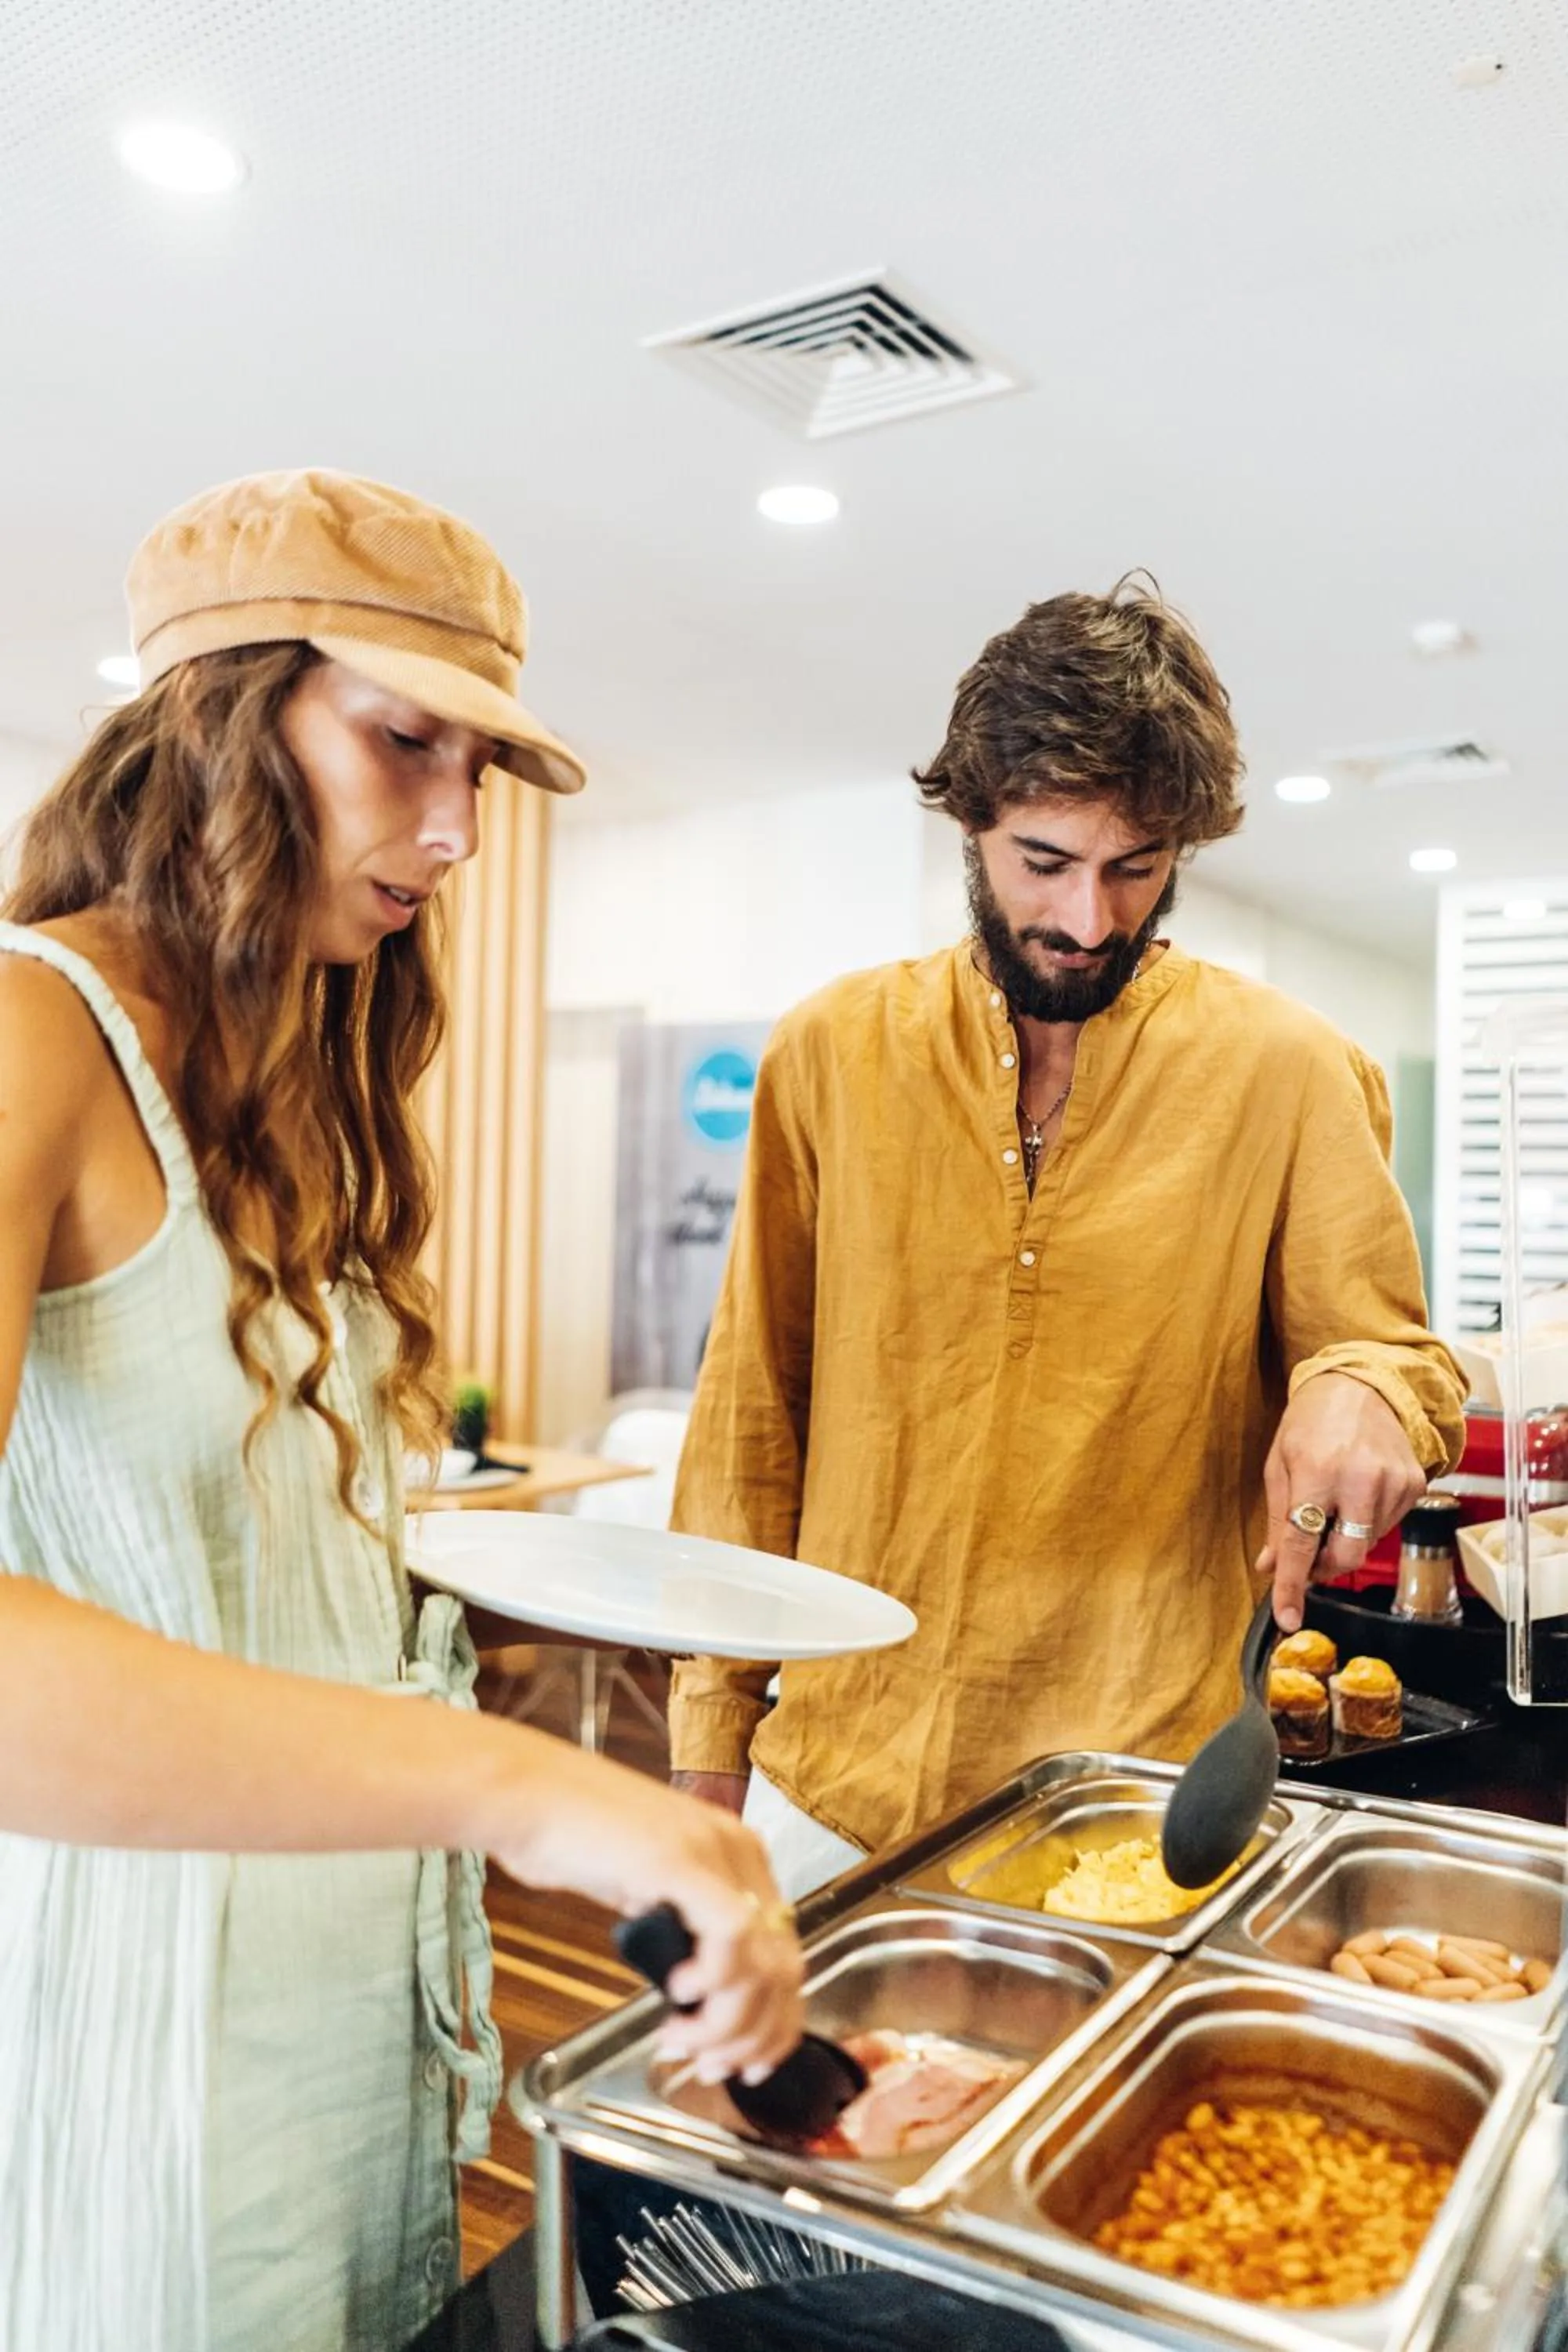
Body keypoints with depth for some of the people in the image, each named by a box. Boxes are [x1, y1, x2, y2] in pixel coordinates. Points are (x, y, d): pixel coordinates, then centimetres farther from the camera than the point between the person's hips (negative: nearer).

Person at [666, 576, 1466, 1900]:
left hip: (1136, 1799, -1)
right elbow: (754, 1414, 2)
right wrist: (712, 1728, 3)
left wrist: (1362, 1391, -22)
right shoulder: (830, 1054, -2)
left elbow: (1400, 1357, 3)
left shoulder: (1288, 1072, -6)